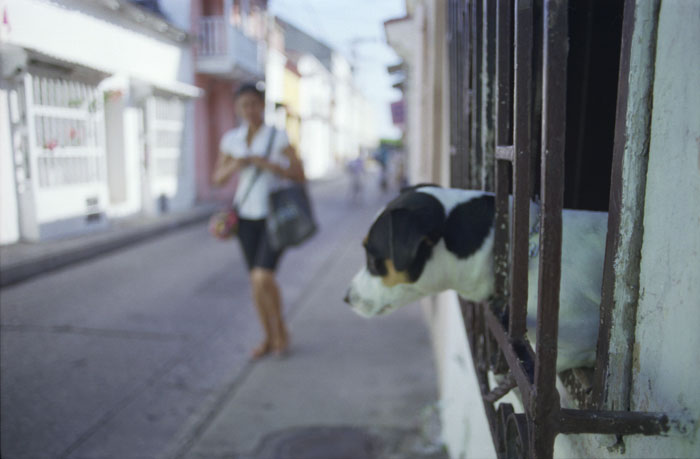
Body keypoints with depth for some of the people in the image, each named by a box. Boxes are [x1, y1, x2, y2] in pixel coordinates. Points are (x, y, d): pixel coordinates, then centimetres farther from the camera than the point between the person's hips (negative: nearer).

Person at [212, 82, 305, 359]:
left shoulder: (278, 137, -10)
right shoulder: (231, 139, 3)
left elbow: (300, 176, -13)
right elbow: (218, 179, 7)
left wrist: (267, 164, -25)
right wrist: (235, 166, -15)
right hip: (247, 215, 4)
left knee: (263, 277, -17)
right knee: (257, 280, 8)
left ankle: (280, 327, 11)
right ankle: (270, 337, 26)